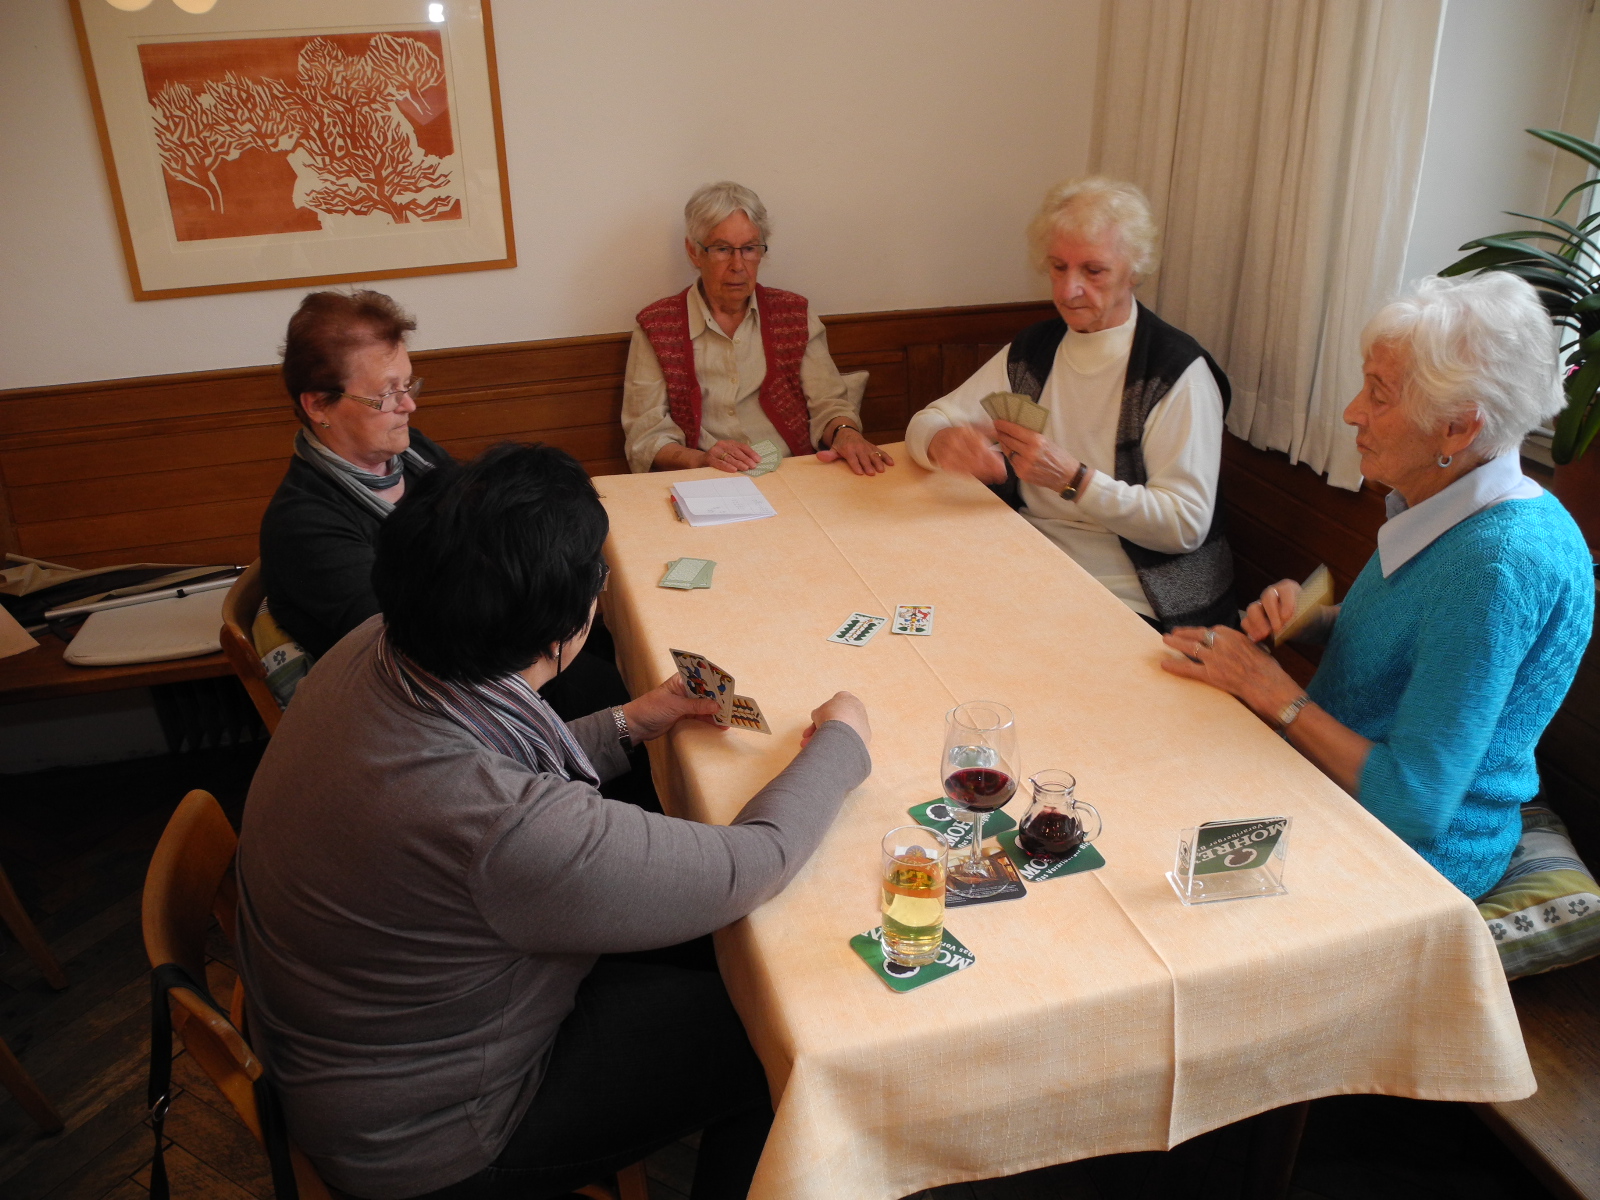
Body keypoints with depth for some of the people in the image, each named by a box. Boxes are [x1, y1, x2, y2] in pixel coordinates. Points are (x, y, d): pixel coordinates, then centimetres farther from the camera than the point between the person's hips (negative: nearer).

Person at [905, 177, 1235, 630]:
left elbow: (1186, 525, -15)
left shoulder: (1178, 371, -10)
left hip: (1134, 605, -5)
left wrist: (1073, 480, -26)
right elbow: (925, 421, 8)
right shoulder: (1032, 350, 9)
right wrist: (941, 441, -18)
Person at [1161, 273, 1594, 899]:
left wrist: (1270, 689, -20)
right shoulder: (1439, 503, -1)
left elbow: (1413, 805, -29)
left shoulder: (1499, 563, -29)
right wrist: (1308, 617, -5)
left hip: (1423, 850, -8)